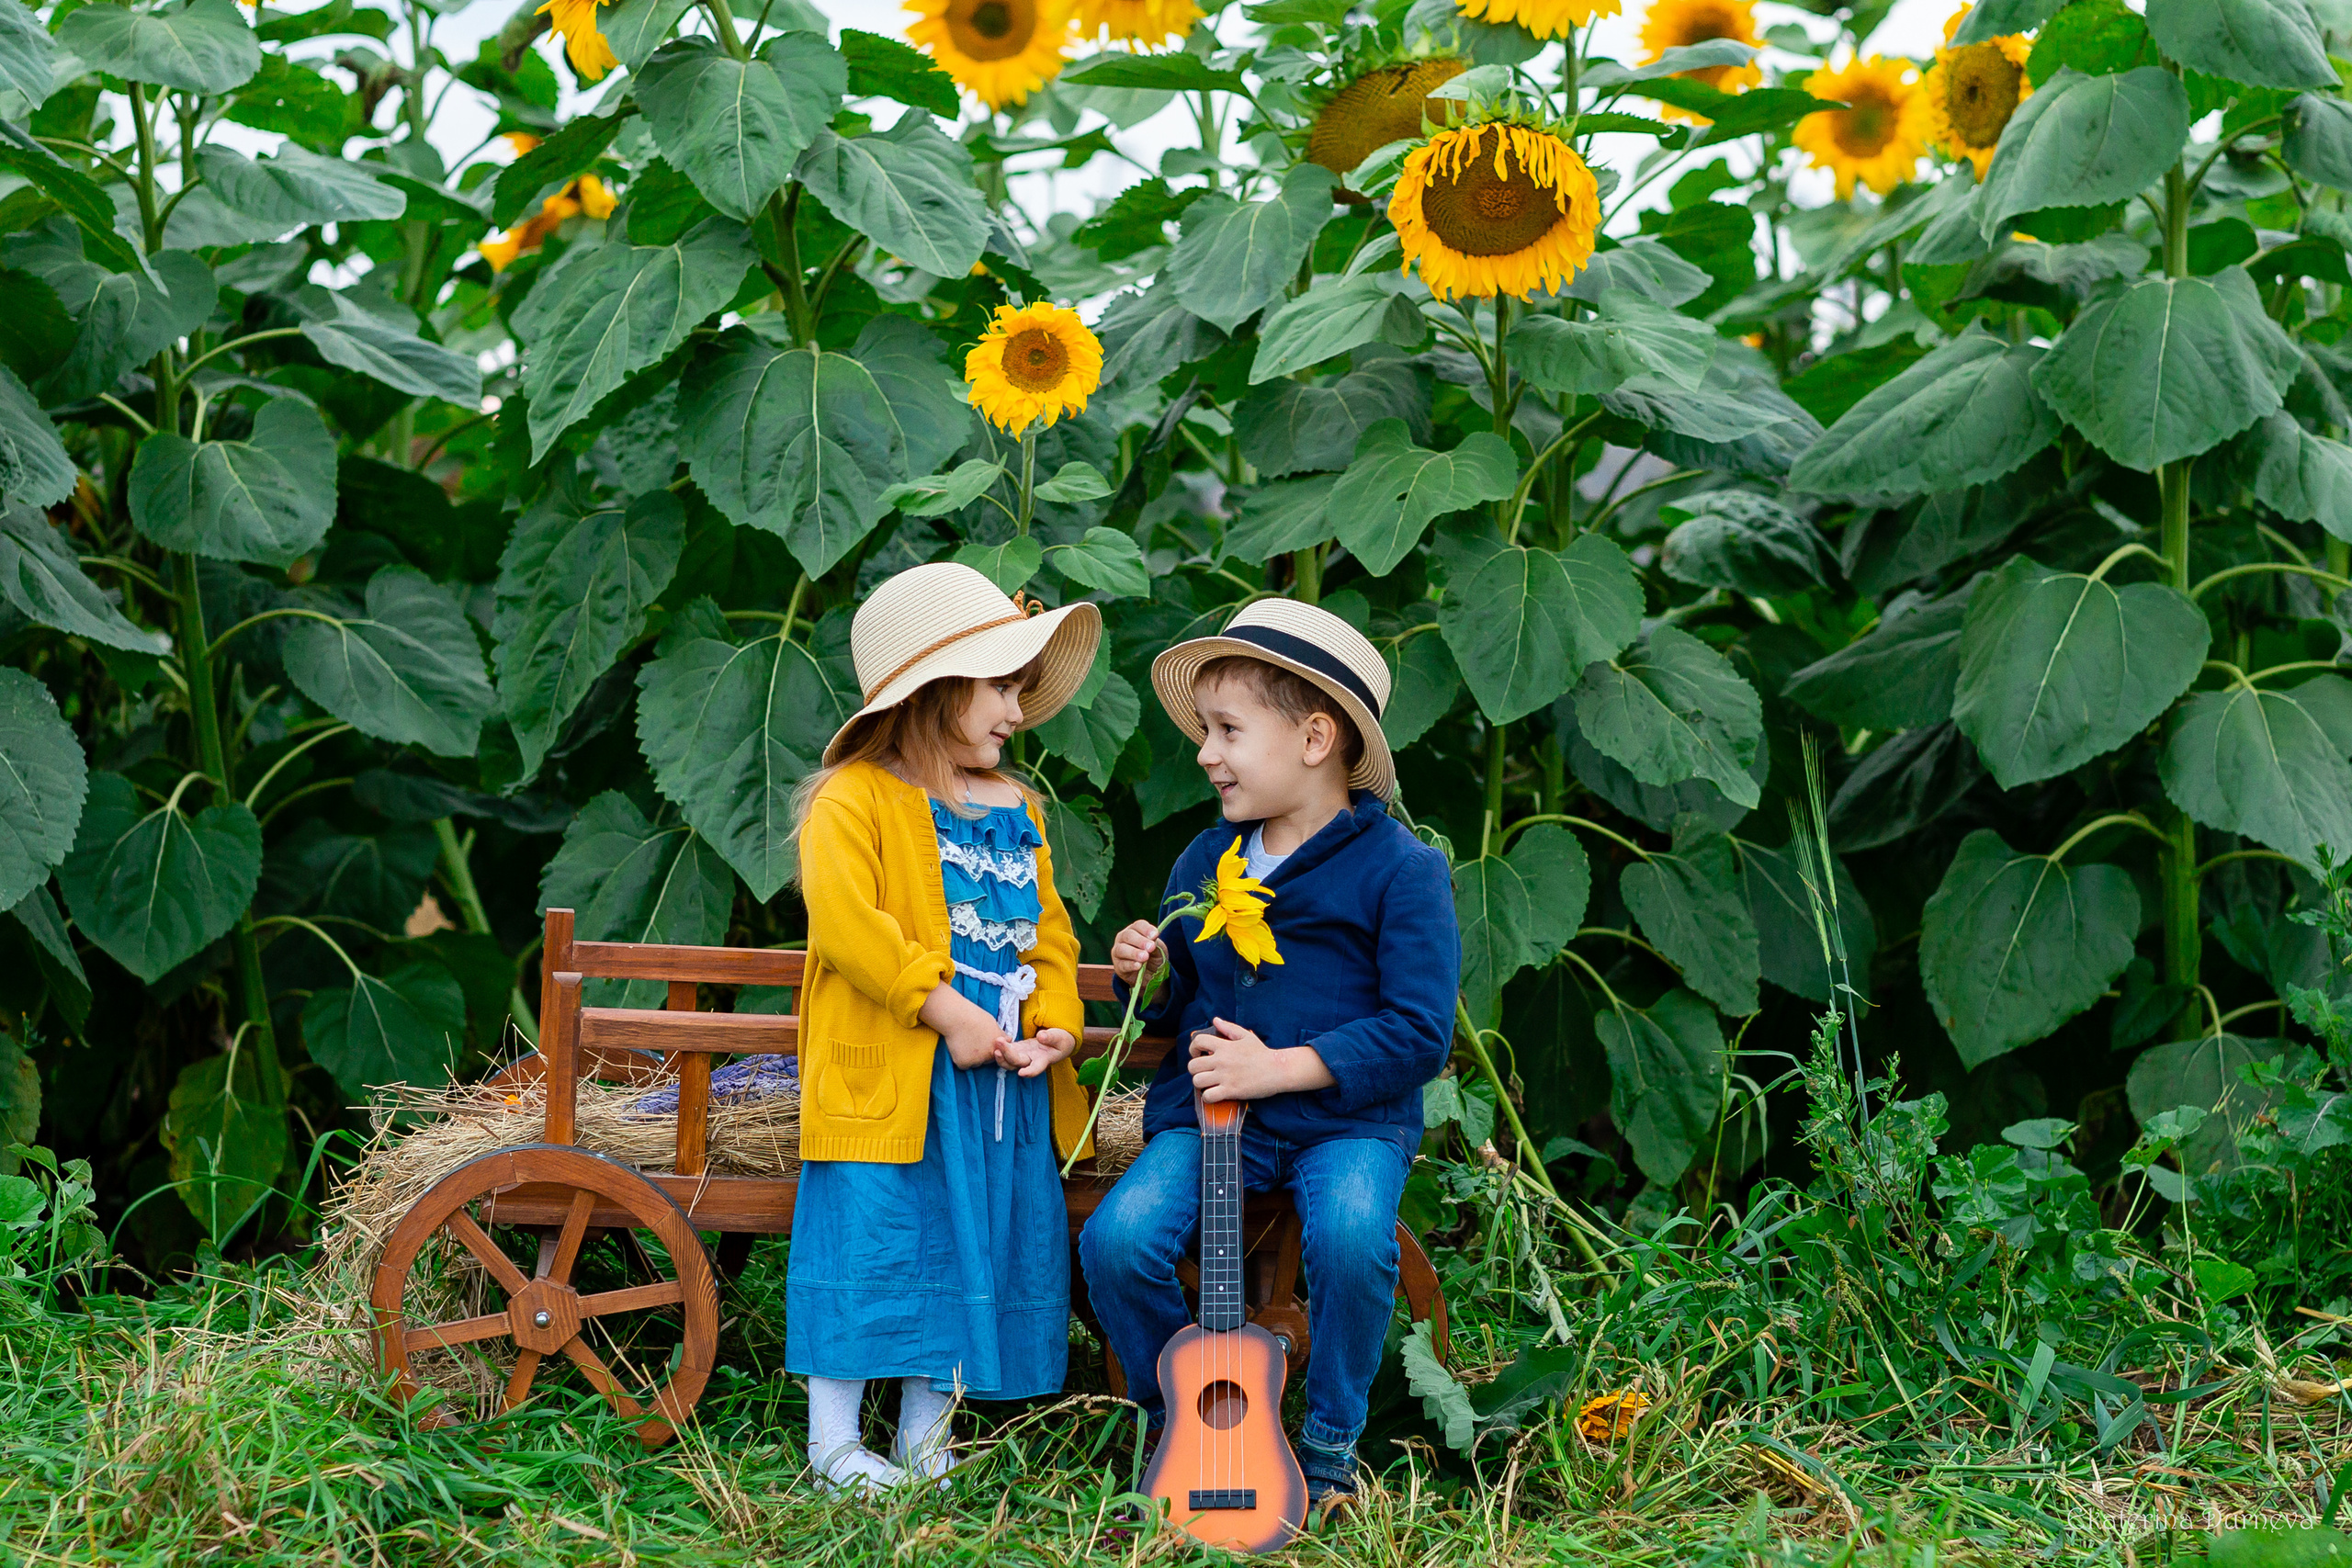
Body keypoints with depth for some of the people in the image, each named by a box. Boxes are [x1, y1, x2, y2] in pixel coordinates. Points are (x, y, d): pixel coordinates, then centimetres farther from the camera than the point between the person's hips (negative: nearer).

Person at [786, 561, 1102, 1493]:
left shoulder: (1017, 811, 18)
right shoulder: (853, 799, -7)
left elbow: (1049, 930, 17)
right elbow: (845, 923, -19)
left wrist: (1056, 1022, -2)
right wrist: (945, 1011, -21)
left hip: (1004, 1077, 7)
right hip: (889, 1075, -7)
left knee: (978, 1251, 8)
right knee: (873, 1249, -7)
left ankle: (925, 1437, 20)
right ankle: (834, 1442, 5)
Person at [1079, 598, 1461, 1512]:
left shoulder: (1400, 870, -7)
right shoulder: (1203, 863, 11)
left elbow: (1420, 1032, -13)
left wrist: (1282, 1068, -18)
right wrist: (1148, 980, -2)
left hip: (1346, 1118, -4)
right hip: (1206, 1110, 5)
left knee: (1352, 1239, -34)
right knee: (1116, 1240, -21)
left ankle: (1328, 1446, -7)